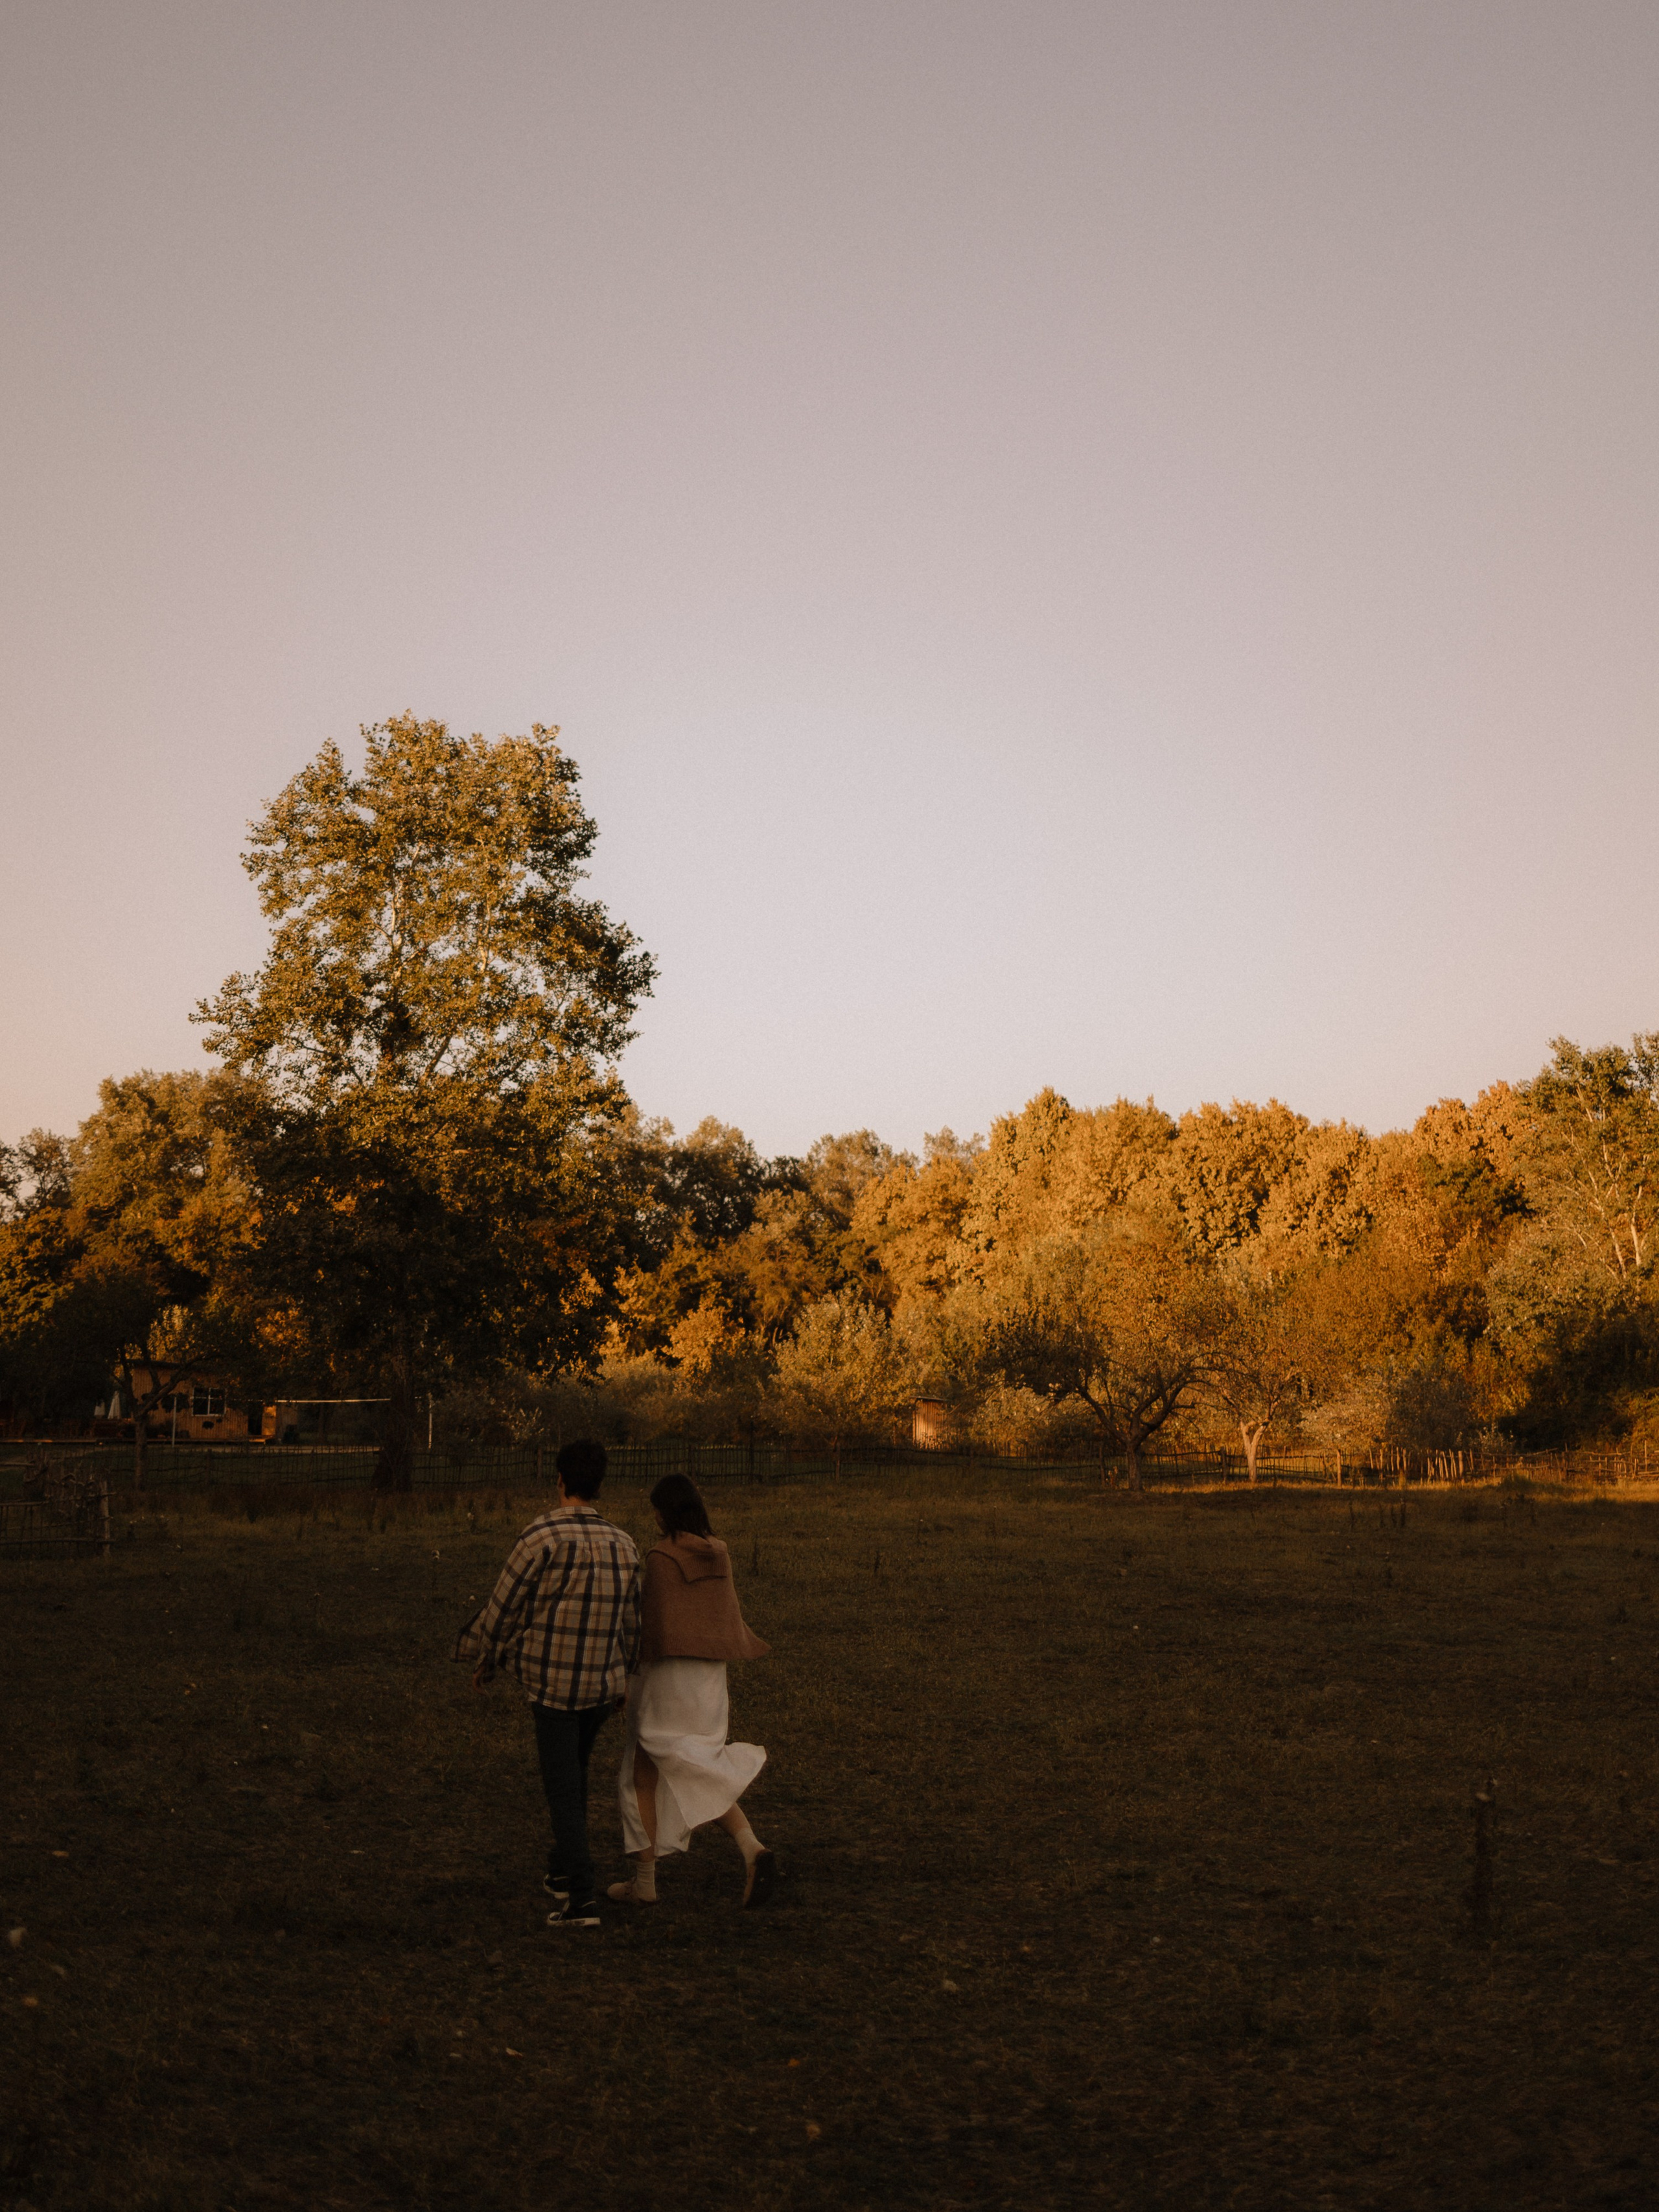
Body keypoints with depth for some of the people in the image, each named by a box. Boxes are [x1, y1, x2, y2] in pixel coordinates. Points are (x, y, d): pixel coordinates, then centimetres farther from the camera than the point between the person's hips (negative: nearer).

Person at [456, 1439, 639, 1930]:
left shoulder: (542, 1537, -14)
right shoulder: (623, 1544, 4)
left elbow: (504, 1608, -7)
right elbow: (630, 1622, 12)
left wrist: (484, 1662, 8)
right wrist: (622, 1679, 24)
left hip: (551, 1681, -5)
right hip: (601, 1682, 6)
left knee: (563, 1787, -1)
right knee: (574, 1775, 23)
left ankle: (582, 1896, -8)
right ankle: (561, 1871, 35)